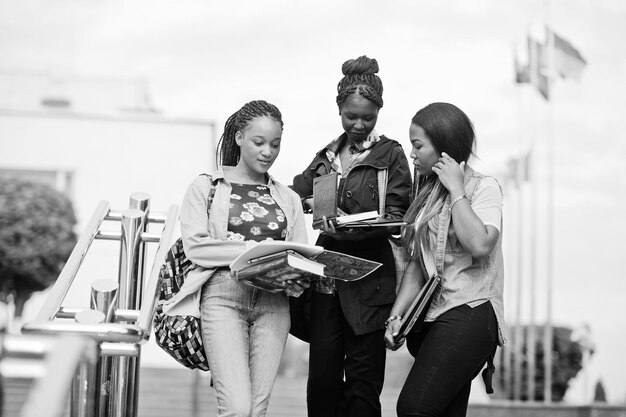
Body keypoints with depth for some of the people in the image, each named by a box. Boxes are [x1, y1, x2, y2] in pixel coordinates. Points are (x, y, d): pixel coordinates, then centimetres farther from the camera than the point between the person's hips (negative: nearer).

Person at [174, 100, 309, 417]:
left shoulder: (288, 199, 20)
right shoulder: (205, 187, 9)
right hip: (222, 295, -3)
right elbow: (195, 246, -3)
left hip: (273, 301, 4)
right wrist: (253, 250, -11)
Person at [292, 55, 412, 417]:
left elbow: (397, 218, -8)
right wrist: (310, 203, -2)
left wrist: (350, 229, -24)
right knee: (322, 377, 3)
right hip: (327, 275, 4)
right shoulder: (328, 155, 14)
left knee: (362, 382, -1)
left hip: (368, 279, -4)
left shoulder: (391, 154, -1)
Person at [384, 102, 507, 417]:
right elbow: (417, 264, 16)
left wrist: (456, 189, -11)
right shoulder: (428, 195, 18)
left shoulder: (483, 187, -3)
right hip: (431, 317, 8)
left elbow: (480, 245, -21)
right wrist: (396, 316, 3)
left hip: (468, 316, -8)